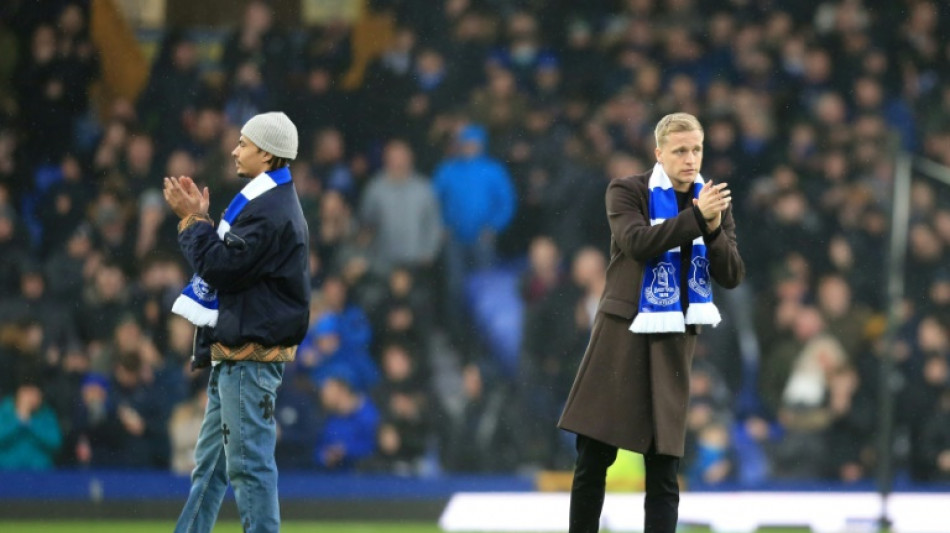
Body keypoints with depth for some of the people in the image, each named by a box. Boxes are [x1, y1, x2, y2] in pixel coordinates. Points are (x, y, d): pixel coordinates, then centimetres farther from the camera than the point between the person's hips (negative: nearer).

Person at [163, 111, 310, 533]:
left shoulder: (271, 212, -18)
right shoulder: (263, 202, 17)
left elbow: (222, 268, -22)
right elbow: (230, 262, 19)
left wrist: (193, 221, -12)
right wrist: (197, 219, 12)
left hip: (252, 355, -11)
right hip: (234, 354, 11)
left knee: (249, 461, -9)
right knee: (210, 462, 15)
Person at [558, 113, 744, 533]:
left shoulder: (714, 203, 8)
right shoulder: (627, 192, -2)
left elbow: (732, 276, 2)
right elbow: (637, 242, -19)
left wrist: (714, 230, -15)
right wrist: (695, 217, -26)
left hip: (674, 341, 2)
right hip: (622, 336, -2)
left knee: (664, 467, 0)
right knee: (593, 459, 2)